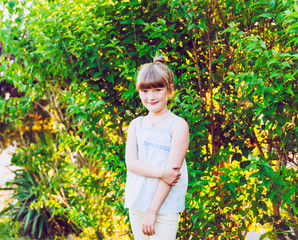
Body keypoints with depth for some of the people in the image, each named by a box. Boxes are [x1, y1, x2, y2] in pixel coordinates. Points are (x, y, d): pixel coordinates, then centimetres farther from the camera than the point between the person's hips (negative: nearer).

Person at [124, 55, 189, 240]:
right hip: (136, 204, 5)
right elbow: (131, 163, -2)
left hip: (165, 205, -5)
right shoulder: (136, 124, 9)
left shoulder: (178, 125, -6)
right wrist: (160, 173, -19)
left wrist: (152, 211, -15)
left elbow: (172, 169, -12)